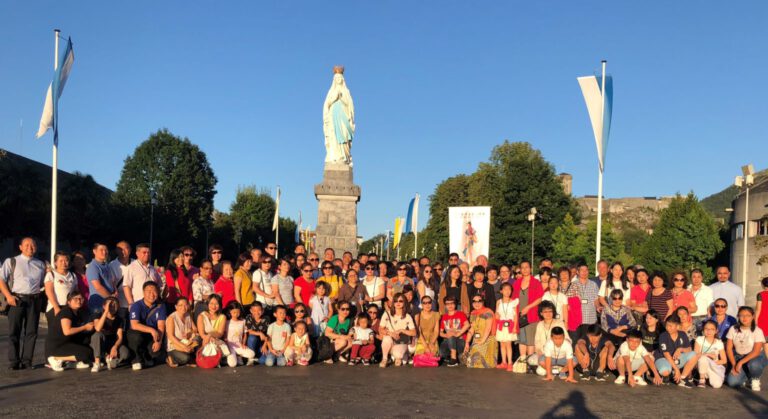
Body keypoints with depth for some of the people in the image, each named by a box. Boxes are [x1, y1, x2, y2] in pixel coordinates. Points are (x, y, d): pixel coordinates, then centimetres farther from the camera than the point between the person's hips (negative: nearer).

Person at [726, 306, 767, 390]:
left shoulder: (757, 331, -14)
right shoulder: (733, 329, -4)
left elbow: (756, 352, -19)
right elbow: (729, 348, -2)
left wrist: (741, 362, -27)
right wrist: (734, 364, -13)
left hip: (755, 357, -2)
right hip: (738, 356, 2)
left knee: (753, 364, -41)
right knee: (732, 382, -20)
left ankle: (755, 379, -4)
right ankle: (744, 376, 17)